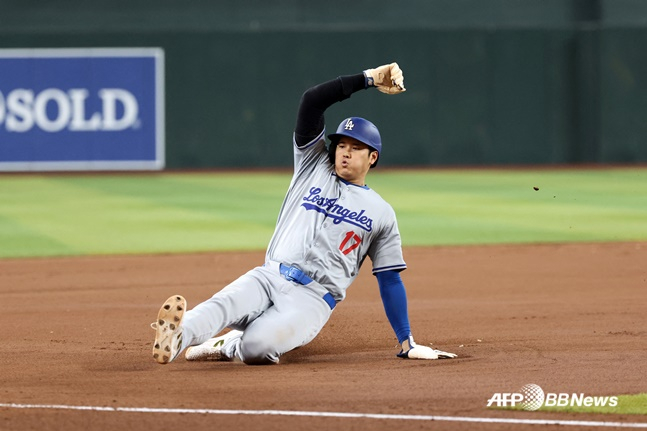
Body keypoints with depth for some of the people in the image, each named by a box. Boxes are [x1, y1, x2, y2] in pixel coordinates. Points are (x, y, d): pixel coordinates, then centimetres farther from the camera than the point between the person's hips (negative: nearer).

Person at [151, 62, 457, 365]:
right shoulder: (314, 166, 19)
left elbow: (390, 281, 15)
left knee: (256, 346, -33)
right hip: (268, 277, 2)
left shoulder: (380, 213, 15)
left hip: (312, 299, -2)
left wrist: (406, 343, 9)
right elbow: (311, 101, 8)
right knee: (224, 304, -35)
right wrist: (368, 79, 5)